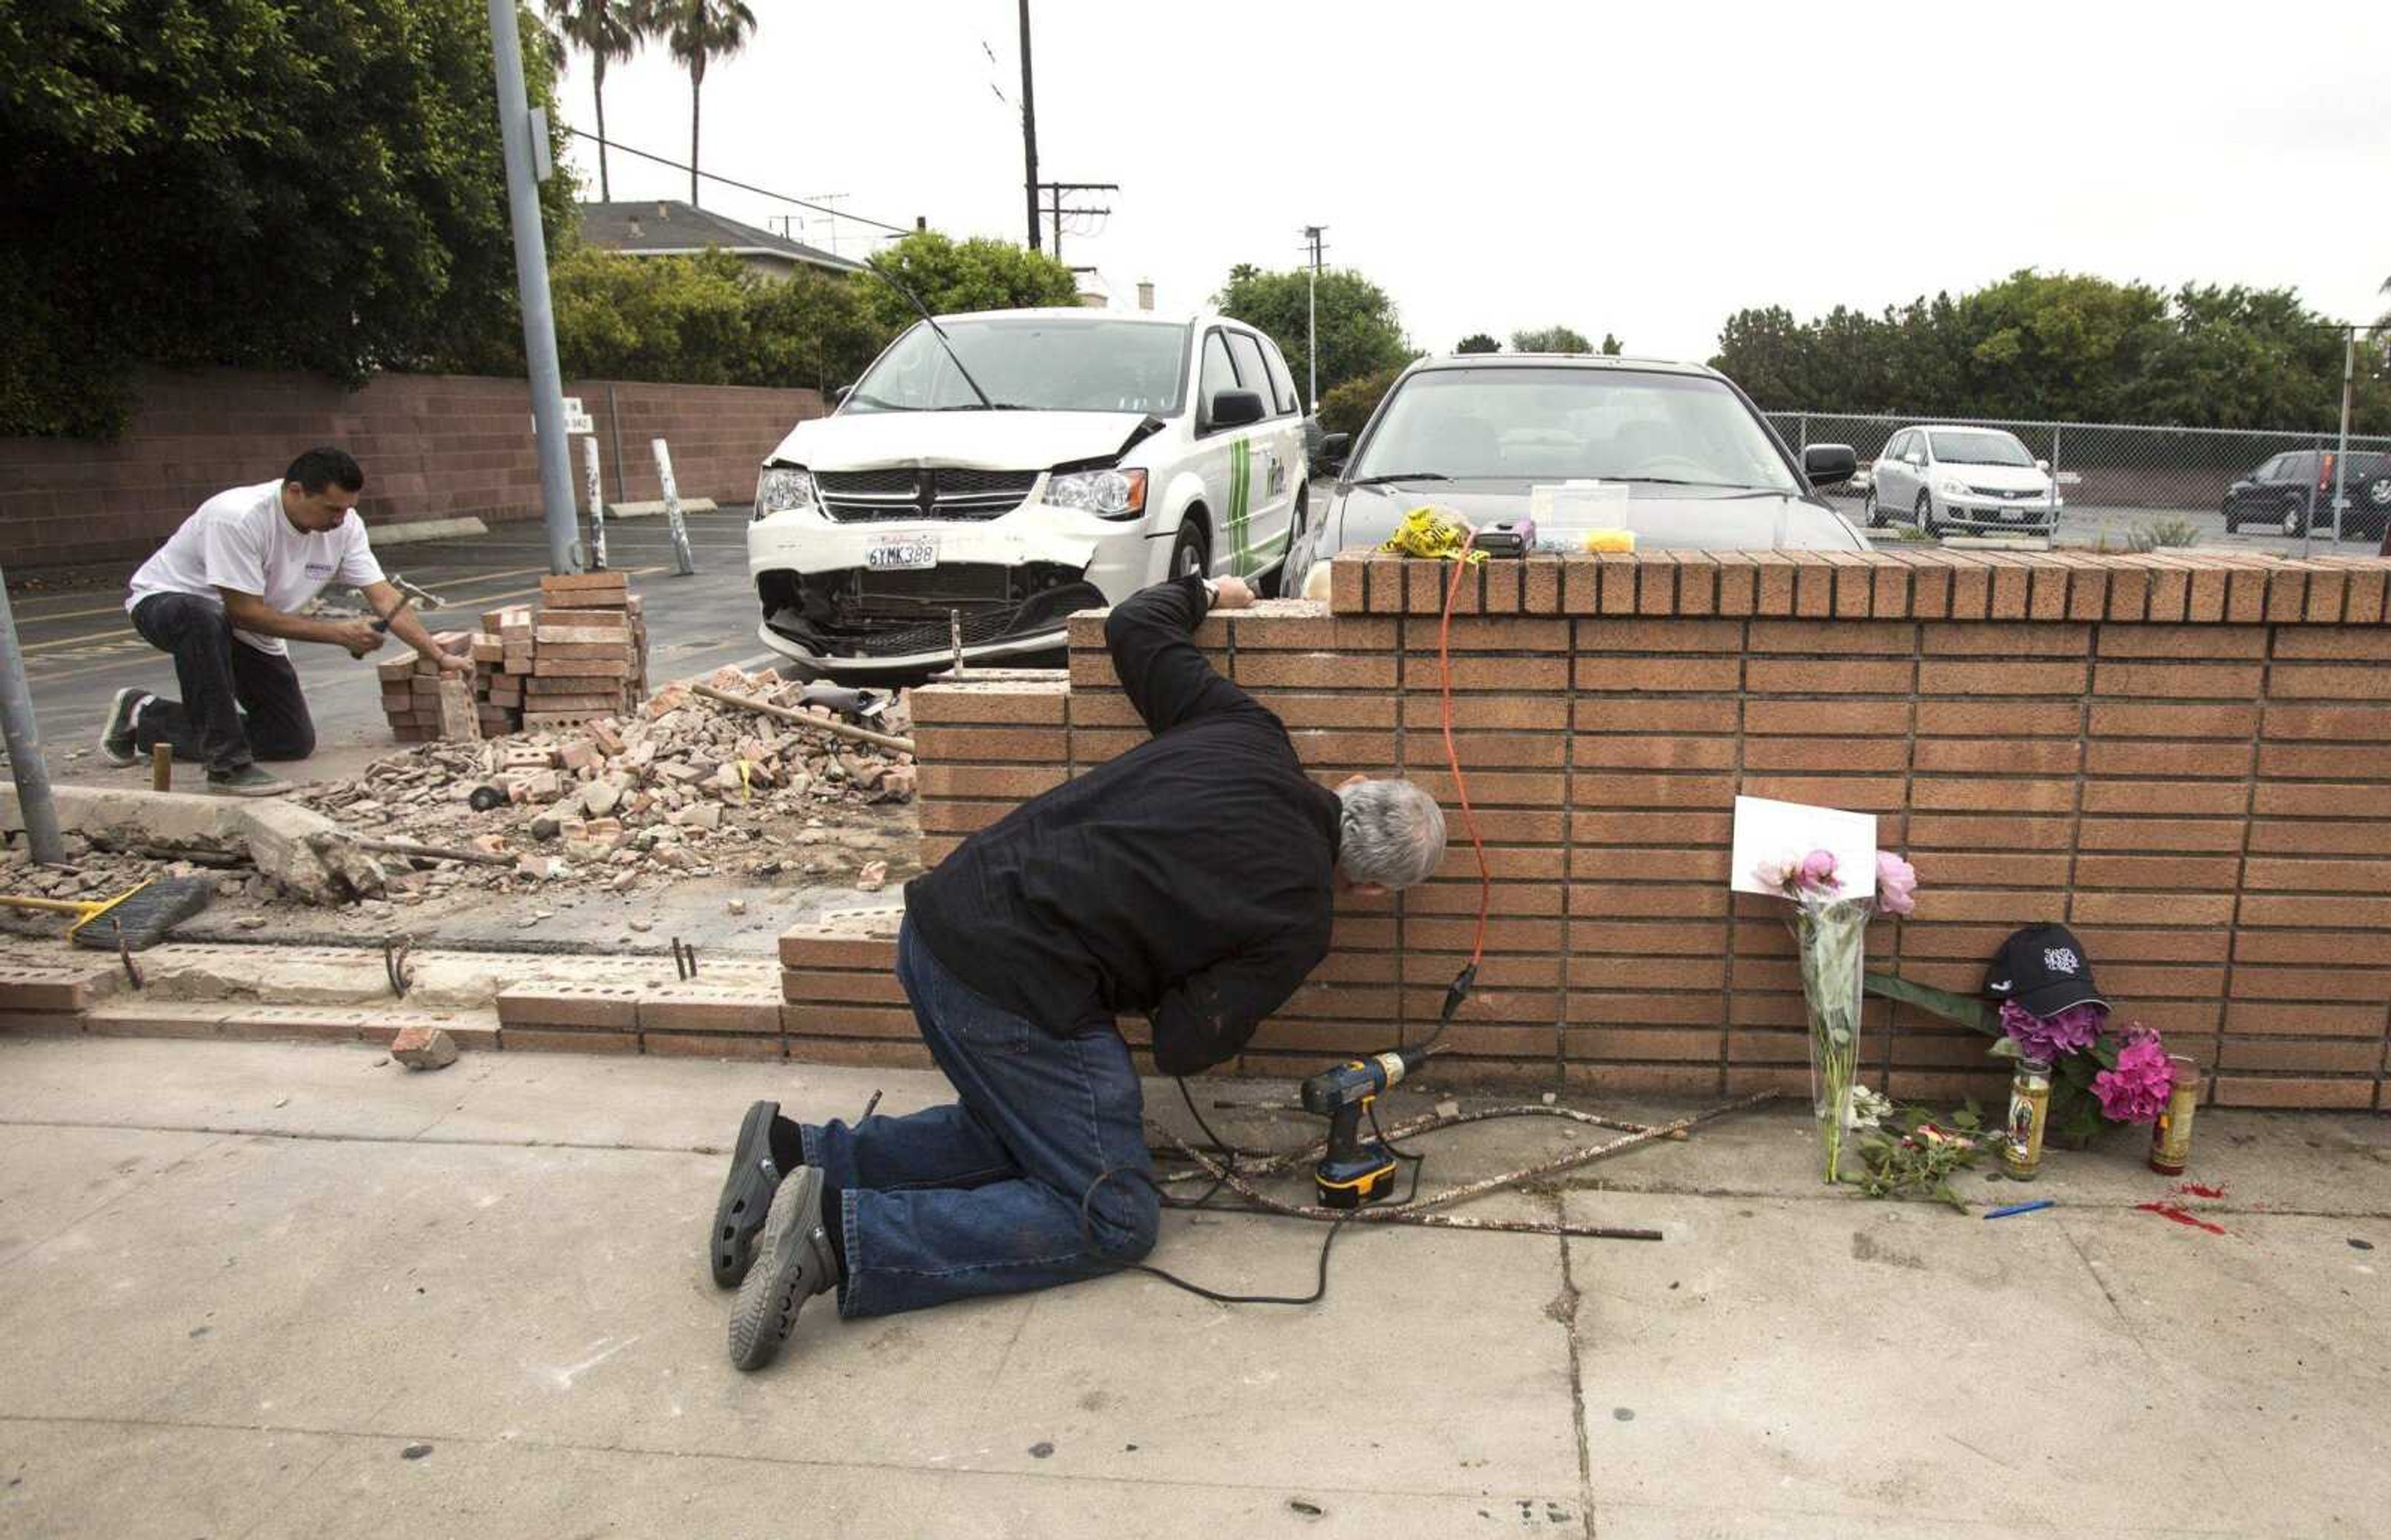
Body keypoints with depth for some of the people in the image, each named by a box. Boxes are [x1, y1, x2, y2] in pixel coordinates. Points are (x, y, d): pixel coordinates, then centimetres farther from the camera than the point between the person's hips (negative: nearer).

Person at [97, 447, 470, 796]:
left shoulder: (345, 525, -14)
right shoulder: (237, 518, -33)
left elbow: (384, 598, -13)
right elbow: (245, 613, -30)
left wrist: (440, 656, -20)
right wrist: (338, 633, -31)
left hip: (247, 629, 6)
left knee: (295, 742, 0)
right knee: (203, 618, -44)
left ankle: (146, 718, 19)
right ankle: (228, 765, -34)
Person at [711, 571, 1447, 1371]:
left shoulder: (1241, 729, 10)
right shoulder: (1298, 922, -4)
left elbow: (1132, 625, 19)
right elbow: (1184, 1048, -3)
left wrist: (1202, 591, 40)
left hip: (942, 915, 9)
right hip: (1015, 994, -8)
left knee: (1020, 1127, 27)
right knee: (1113, 1222, 3)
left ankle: (800, 1155, 12)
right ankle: (845, 1234, -10)